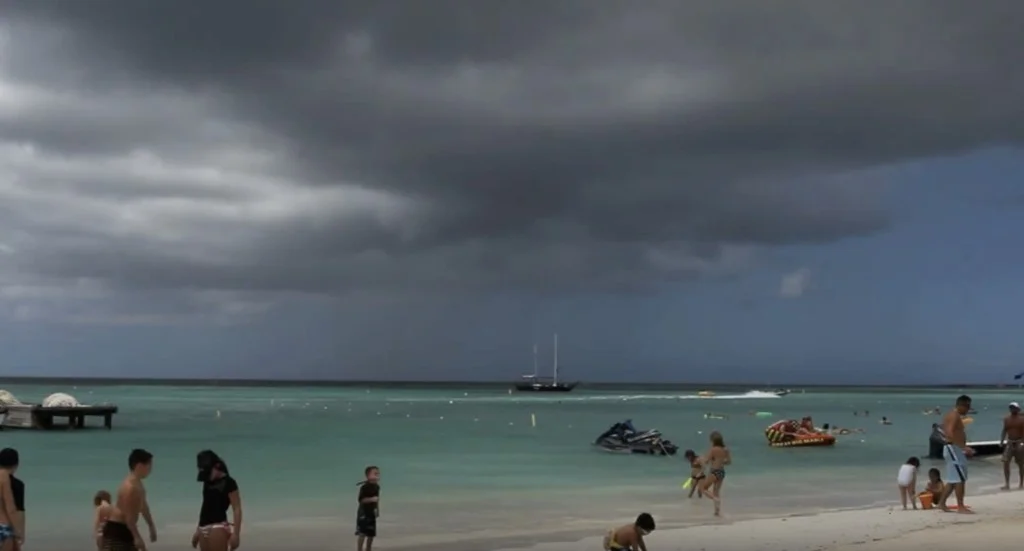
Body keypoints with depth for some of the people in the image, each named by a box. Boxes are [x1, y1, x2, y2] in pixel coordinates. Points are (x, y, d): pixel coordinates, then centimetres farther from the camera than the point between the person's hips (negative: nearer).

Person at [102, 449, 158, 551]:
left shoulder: (138, 485, 11)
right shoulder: (130, 487, -23)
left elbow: (143, 506, 24)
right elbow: (128, 515, -27)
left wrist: (151, 526, 31)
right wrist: (137, 537, -29)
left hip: (124, 529, 11)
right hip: (116, 530, -11)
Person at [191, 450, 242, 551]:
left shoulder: (228, 482, -5)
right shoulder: (207, 483, 16)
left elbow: (237, 509, -9)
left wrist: (236, 533, -16)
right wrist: (197, 531, 19)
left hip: (219, 527, -7)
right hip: (204, 528, 7)